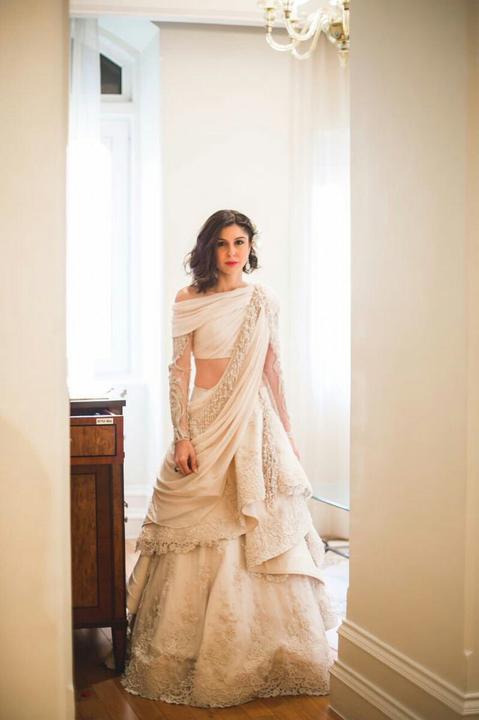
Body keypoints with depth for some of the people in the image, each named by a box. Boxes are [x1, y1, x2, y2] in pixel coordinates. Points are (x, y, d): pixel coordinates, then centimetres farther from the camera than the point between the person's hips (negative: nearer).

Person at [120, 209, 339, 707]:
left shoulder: (264, 299, 7)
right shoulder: (189, 301, -1)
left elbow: (272, 367, 12)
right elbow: (178, 371, -3)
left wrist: (286, 428, 11)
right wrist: (181, 436, -10)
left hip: (257, 423, 3)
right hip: (206, 422, -2)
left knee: (263, 533, 4)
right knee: (202, 535, 1)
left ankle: (265, 655, 18)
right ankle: (196, 659, 13)